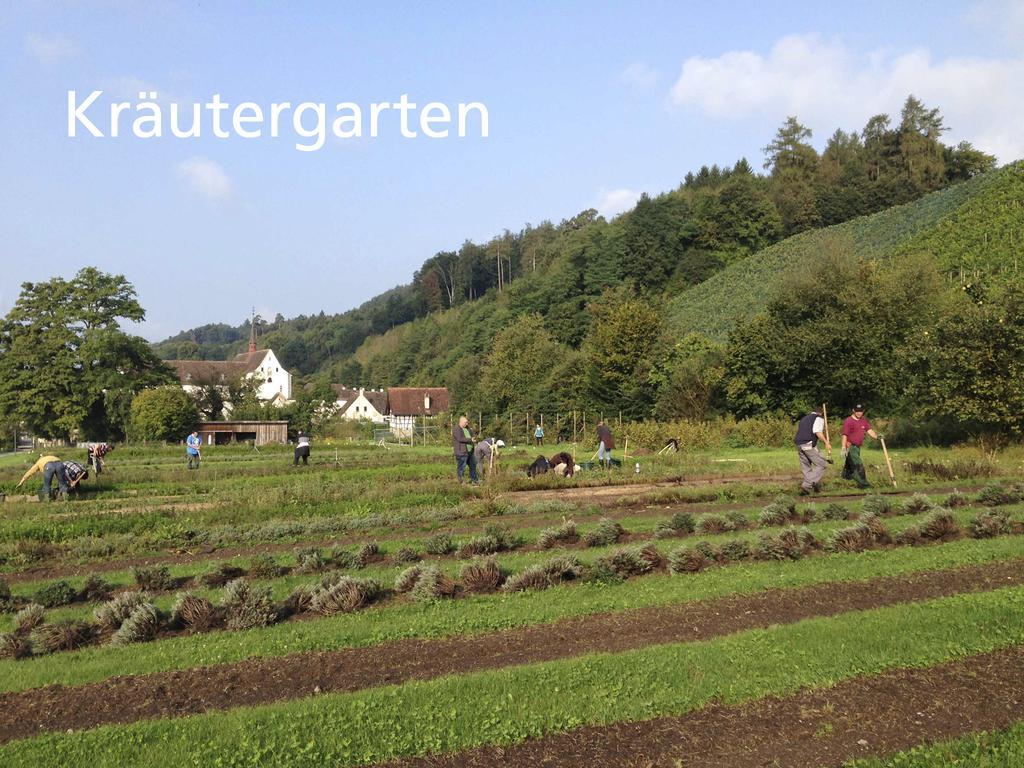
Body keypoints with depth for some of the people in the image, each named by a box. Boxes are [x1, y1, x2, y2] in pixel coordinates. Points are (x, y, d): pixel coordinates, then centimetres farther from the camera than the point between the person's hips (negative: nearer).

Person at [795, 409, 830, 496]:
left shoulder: (803, 419, 27)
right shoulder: (819, 418, 5)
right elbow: (818, 432, -11)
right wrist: (826, 442, -6)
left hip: (798, 445, 8)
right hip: (809, 445, -8)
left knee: (805, 467, 13)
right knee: (821, 465, -1)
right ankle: (807, 484, -12)